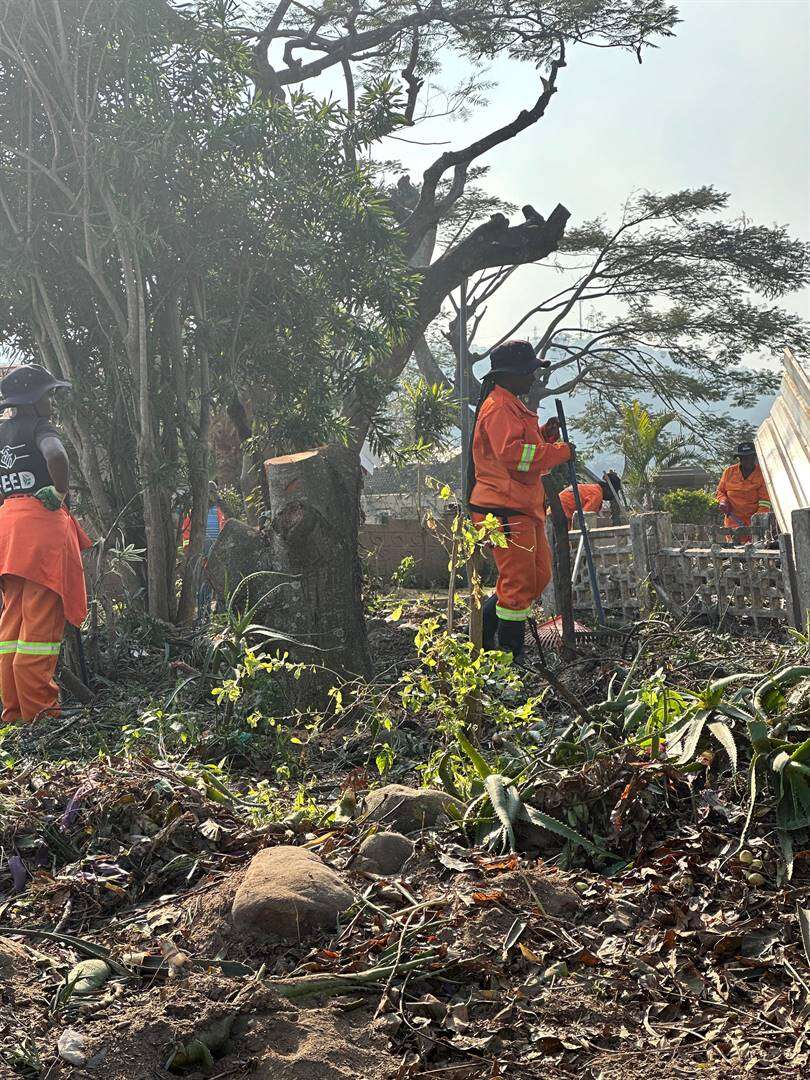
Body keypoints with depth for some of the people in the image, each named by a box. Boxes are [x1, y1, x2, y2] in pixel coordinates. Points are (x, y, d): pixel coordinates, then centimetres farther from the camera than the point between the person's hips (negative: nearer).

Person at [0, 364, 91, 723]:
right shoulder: (39, 427, -7)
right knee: (41, 623, -6)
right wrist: (61, 492, -13)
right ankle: (39, 714, -4)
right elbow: (56, 455, -28)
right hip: (42, 522, -8)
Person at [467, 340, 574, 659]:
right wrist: (560, 450, -17)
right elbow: (513, 454, -26)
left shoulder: (514, 406, 20)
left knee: (539, 576, 17)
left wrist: (545, 435, 7)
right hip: (504, 510, -11)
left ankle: (484, 629, 25)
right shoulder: (498, 408, -14)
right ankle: (509, 654, 2)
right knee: (519, 585, -6)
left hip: (524, 507, 11)